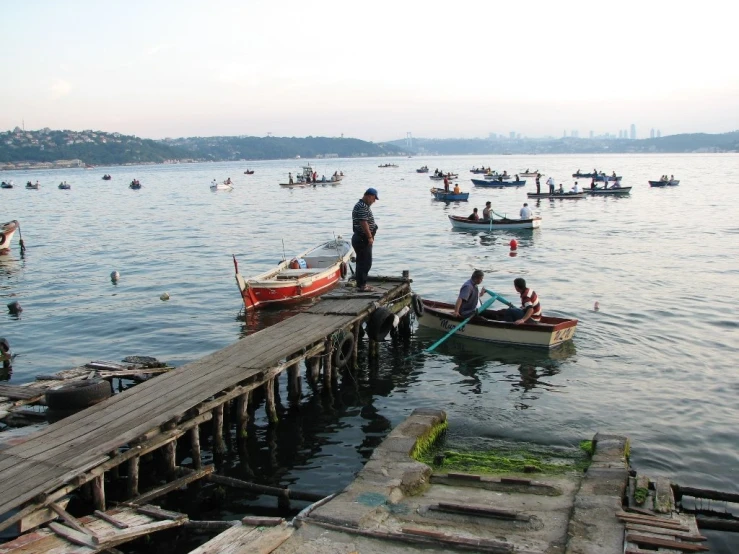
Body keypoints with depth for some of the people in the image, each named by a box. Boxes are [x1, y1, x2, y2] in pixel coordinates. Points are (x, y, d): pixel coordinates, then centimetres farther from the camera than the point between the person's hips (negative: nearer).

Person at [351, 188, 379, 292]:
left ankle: (362, 283, 21)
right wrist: (370, 237, -20)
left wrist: (370, 236, 21)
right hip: (362, 239, -11)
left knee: (363, 262, 14)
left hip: (363, 239, 11)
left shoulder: (364, 206, 17)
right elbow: (363, 223, -23)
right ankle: (361, 285, -5)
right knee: (365, 263, -7)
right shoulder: (361, 207, -17)